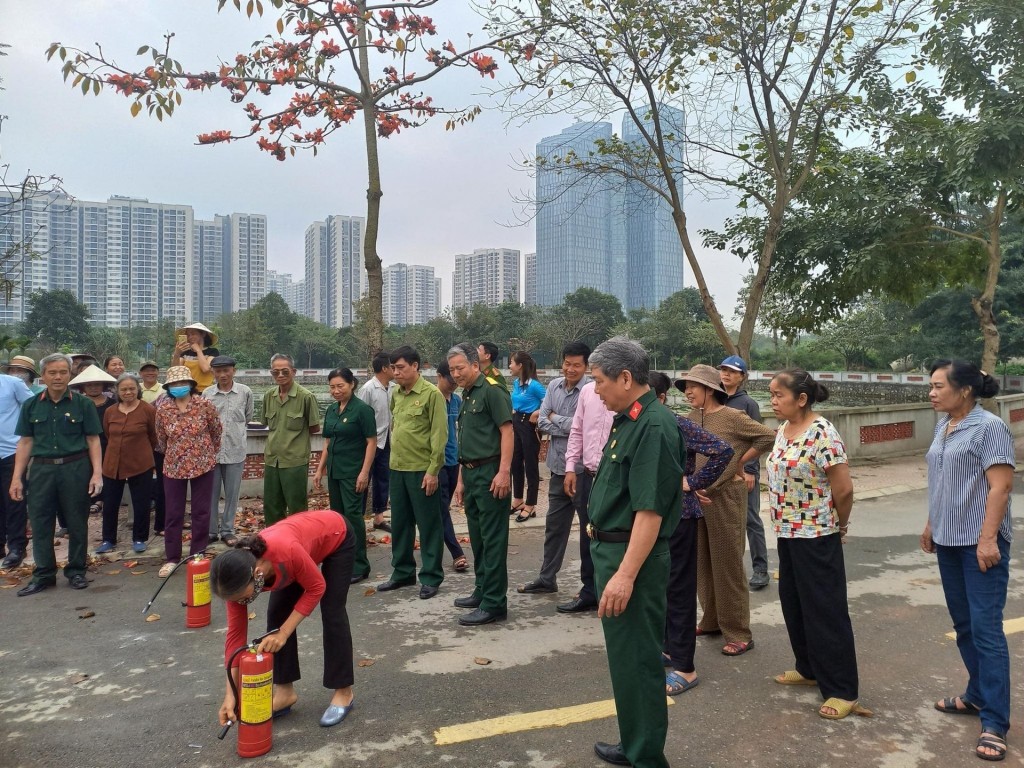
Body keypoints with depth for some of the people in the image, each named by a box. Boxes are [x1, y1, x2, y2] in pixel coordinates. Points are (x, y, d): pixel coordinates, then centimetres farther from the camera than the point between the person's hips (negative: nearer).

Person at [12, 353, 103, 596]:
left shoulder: (82, 403, 0)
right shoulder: (31, 405, 7)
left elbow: (93, 440, 0)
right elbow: (25, 442, 8)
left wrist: (97, 473, -7)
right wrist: (17, 478, 3)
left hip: (75, 469, -2)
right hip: (42, 469, 2)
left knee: (77, 523, 6)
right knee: (40, 523, 6)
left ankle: (76, 571, 19)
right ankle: (43, 574, 18)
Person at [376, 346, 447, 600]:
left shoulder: (432, 394, -10)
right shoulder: (396, 394, 10)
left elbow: (439, 435, -13)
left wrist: (433, 470, -16)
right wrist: (395, 458, 14)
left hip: (421, 470, -7)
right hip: (397, 469, 7)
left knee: (428, 525, 3)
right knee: (400, 523, 15)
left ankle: (431, 578, 14)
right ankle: (403, 572, 29)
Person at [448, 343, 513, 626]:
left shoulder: (491, 390, -9)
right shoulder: (466, 396, 17)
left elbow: (507, 430, -16)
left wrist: (504, 472, -22)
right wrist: (461, 480, 20)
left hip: (490, 472, -9)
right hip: (471, 474, 9)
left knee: (493, 539, -3)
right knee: (477, 537, 16)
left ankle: (494, 603, 3)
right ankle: (482, 591, 28)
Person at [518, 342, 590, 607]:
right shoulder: (554, 386, 6)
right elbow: (541, 421, 1)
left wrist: (555, 419, -7)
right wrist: (569, 427, -13)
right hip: (558, 467, 6)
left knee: (588, 527, 7)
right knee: (554, 525, 17)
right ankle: (547, 578, 31)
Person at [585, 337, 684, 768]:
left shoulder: (654, 426, -21)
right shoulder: (628, 420, 8)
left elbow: (650, 509, -26)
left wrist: (626, 574, -27)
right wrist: (599, 526, 20)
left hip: (632, 554, -10)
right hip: (611, 547, 10)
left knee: (636, 660, 3)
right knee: (624, 656, 21)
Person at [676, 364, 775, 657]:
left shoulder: (732, 417, -13)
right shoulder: (691, 417, 5)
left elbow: (768, 437, -13)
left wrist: (739, 462, -9)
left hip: (725, 496, -6)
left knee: (727, 564, 0)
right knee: (703, 563, 14)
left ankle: (739, 633, 11)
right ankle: (712, 620, 30)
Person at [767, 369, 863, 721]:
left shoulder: (822, 434, -20)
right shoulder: (783, 430, 6)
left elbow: (844, 489, -18)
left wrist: (840, 525, -3)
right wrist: (785, 524, 13)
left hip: (816, 537, -9)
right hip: (787, 533, 9)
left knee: (826, 612, 1)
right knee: (793, 605, 18)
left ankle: (842, 691, 13)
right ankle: (809, 669, 36)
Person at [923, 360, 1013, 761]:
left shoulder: (990, 427, -13)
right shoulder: (943, 425, 9)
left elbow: (1000, 487, -18)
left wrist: (988, 538, -22)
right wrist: (931, 524, 19)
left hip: (980, 542, -8)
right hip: (948, 540, 8)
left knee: (986, 629, -5)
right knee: (963, 624, 15)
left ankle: (995, 723, 2)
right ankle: (977, 695, 30)